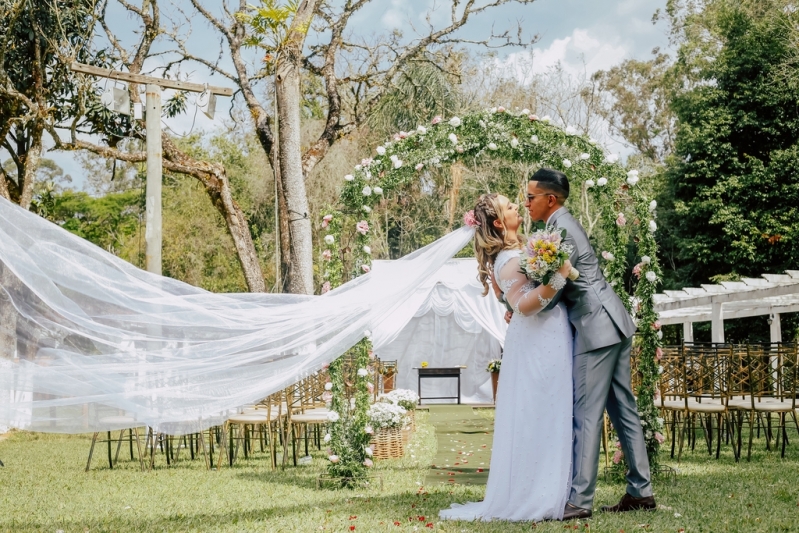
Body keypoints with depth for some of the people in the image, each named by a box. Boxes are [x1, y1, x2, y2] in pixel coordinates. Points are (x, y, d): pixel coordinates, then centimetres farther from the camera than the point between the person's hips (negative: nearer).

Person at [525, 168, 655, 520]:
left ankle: (579, 500, -9)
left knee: (586, 415, -10)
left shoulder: (562, 230, -14)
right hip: (611, 326, 10)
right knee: (622, 409, 11)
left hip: (598, 328, -10)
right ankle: (641, 491, 15)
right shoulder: (561, 225, 17)